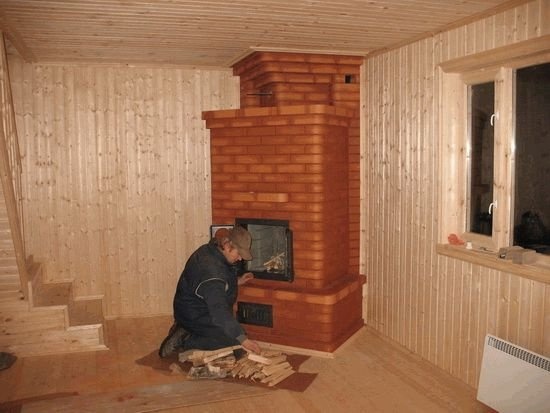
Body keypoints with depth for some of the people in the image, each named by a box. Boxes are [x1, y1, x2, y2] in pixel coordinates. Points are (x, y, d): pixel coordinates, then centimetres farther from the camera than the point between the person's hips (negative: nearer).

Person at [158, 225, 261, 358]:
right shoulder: (210, 268, -33)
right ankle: (185, 340, -8)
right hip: (194, 316, -10)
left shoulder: (212, 251, -2)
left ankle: (184, 330, 16)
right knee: (234, 339, -16)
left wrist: (237, 281, 7)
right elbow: (219, 311, -37)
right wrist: (242, 339, -37)